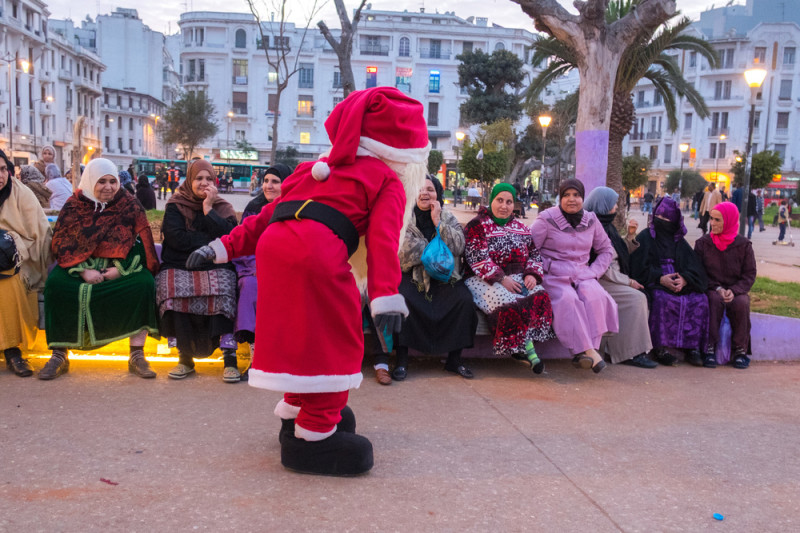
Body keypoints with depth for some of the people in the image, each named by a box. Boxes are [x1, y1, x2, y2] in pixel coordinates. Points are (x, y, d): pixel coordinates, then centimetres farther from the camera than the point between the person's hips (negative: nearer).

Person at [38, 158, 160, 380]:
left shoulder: (130, 206, 1)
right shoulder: (73, 206, 2)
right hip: (80, 266, 1)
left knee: (144, 284, -30)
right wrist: (83, 270, -18)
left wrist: (121, 268, -17)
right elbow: (61, 244, -2)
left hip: (122, 267, 0)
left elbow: (141, 243, -2)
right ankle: (59, 355, -17)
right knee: (56, 283, -28)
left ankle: (137, 356, -22)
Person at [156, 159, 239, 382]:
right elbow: (175, 238, -6)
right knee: (172, 287, -31)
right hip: (179, 266, 0)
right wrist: (211, 241, -6)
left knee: (222, 288, -32)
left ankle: (229, 357, -32)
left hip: (215, 266, 0)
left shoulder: (222, 207, 14)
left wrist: (208, 209, -5)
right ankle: (185, 357, -18)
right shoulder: (175, 205, 11)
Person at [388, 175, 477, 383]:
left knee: (464, 298, -24)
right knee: (402, 298, -33)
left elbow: (458, 247, -7)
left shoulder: (448, 218, 10)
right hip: (412, 275, -2)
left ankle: (454, 358, -12)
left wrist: (438, 222, -11)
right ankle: (402, 359, -22)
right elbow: (405, 252, -13)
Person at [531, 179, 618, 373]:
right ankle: (588, 350, -34)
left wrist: (593, 272, 5)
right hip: (554, 275, -3)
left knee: (595, 295, -29)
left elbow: (606, 250, 20)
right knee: (568, 299, -33)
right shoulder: (546, 219, -1)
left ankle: (582, 353, -32)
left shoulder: (591, 220, 12)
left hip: (582, 274, 3)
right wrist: (544, 270, -10)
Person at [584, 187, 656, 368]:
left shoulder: (606, 226, 15)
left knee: (640, 297, -8)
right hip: (601, 282, -9)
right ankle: (631, 353, -15)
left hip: (612, 279, 9)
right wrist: (628, 282, -12)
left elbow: (621, 255, 19)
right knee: (636, 298, -21)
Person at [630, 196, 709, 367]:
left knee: (700, 300, -22)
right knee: (663, 300, -35)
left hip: (680, 283, 4)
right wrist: (660, 279, -19)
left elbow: (693, 266, 7)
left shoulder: (679, 241, 18)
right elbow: (639, 268, -4)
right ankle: (660, 349, -29)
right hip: (653, 284, -4)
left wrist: (684, 279, -16)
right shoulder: (645, 237, 6)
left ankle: (693, 348, -18)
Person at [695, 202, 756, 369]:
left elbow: (750, 275, 0)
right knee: (715, 300, -34)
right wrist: (717, 289, -15)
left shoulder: (743, 245, 3)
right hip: (711, 290, 0)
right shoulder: (703, 243, 3)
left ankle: (740, 350, -19)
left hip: (736, 291, 1)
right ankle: (710, 349, -30)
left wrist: (733, 291, -18)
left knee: (741, 303, -33)